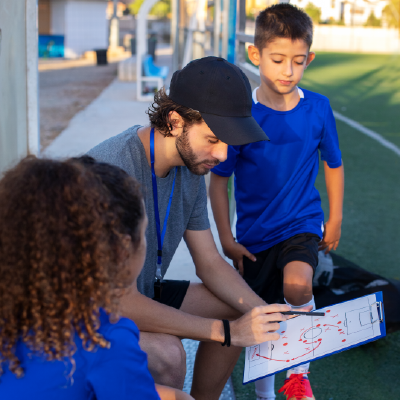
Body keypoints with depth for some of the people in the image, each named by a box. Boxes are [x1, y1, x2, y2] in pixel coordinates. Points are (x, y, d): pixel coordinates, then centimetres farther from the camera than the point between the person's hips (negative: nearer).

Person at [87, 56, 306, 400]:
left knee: (237, 310, 5)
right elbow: (123, 301, -33)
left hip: (143, 292, 9)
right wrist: (227, 331, -29)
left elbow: (210, 263, 4)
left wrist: (267, 317, -12)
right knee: (166, 353, -32)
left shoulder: (189, 168, -5)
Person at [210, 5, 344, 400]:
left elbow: (333, 164, 10)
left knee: (297, 286, -29)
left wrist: (334, 221, 13)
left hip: (301, 225, 0)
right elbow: (218, 179, -4)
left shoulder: (317, 108, -6)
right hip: (254, 234, 0)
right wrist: (226, 240, -5)